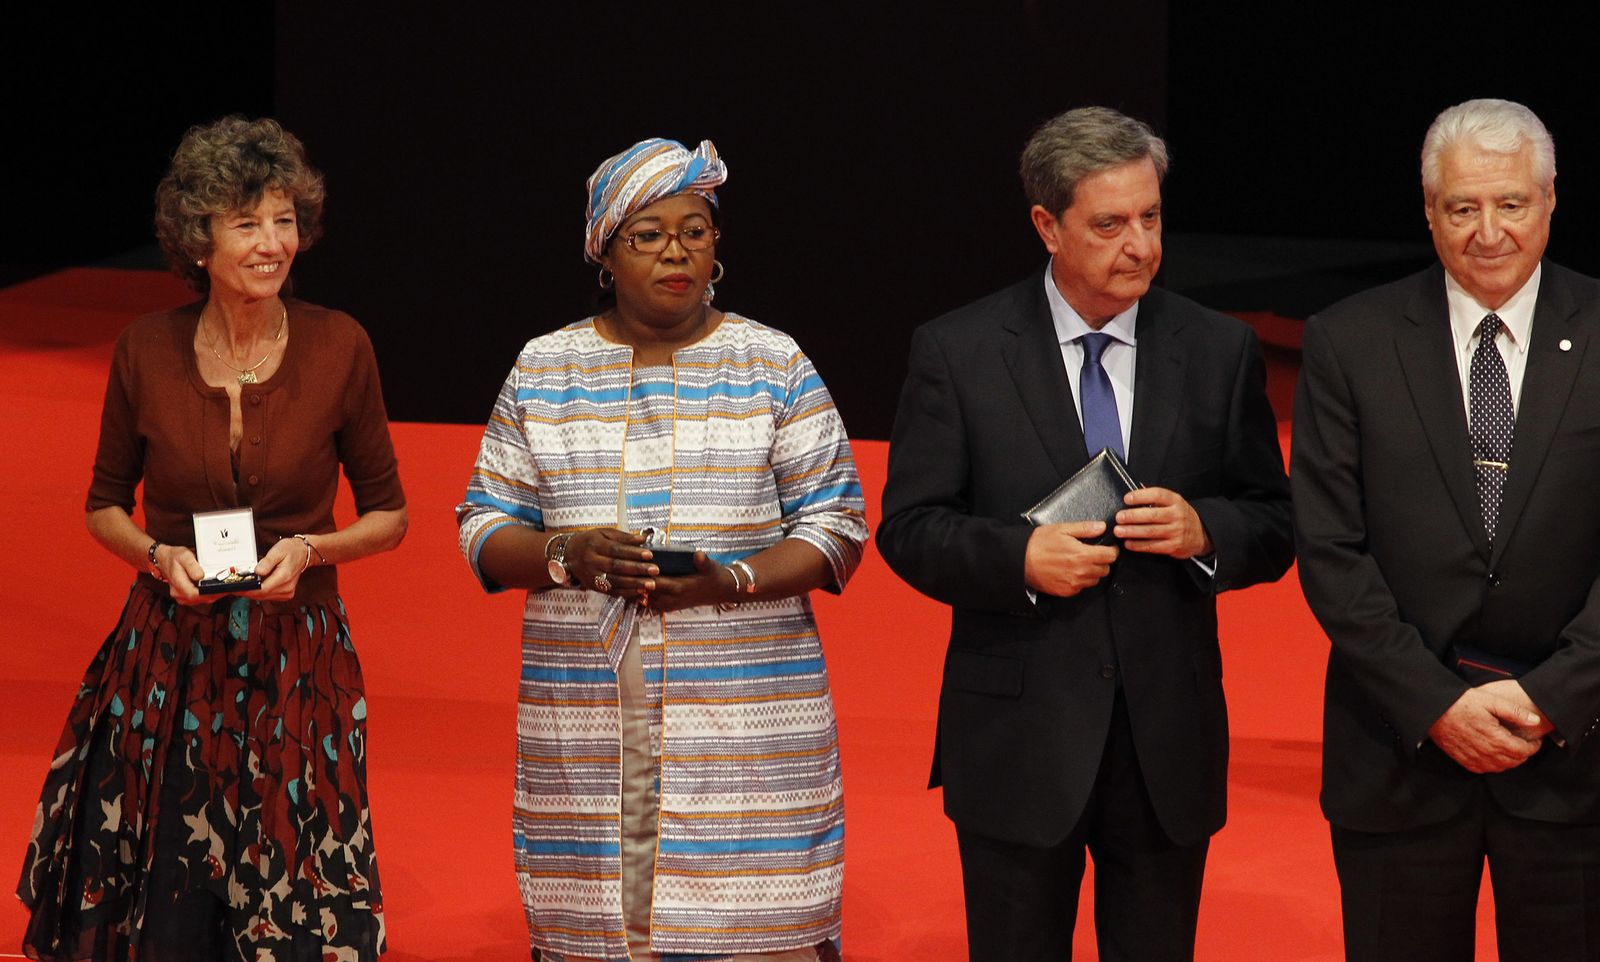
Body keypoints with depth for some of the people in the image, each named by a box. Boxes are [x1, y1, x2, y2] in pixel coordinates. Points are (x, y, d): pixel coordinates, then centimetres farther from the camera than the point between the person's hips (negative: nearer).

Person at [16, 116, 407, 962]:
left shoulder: (339, 348, -4)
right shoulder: (146, 352, -2)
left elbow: (388, 514, 5)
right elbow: (105, 505, 11)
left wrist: (311, 548, -13)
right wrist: (158, 555, -9)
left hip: (297, 661, -1)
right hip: (167, 660, 1)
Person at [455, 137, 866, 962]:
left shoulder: (775, 367, 5)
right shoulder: (542, 370, 10)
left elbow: (836, 524, 3)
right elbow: (483, 526, 10)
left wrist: (731, 581, -14)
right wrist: (565, 557, -11)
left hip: (746, 710, -1)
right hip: (584, 718, 1)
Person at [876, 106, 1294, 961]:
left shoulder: (1219, 353, 4)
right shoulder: (956, 353, -1)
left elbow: (1274, 527, 8)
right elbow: (908, 529, -2)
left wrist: (1204, 530, -14)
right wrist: (1018, 557, -20)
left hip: (1169, 739, 2)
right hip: (1019, 745, -2)